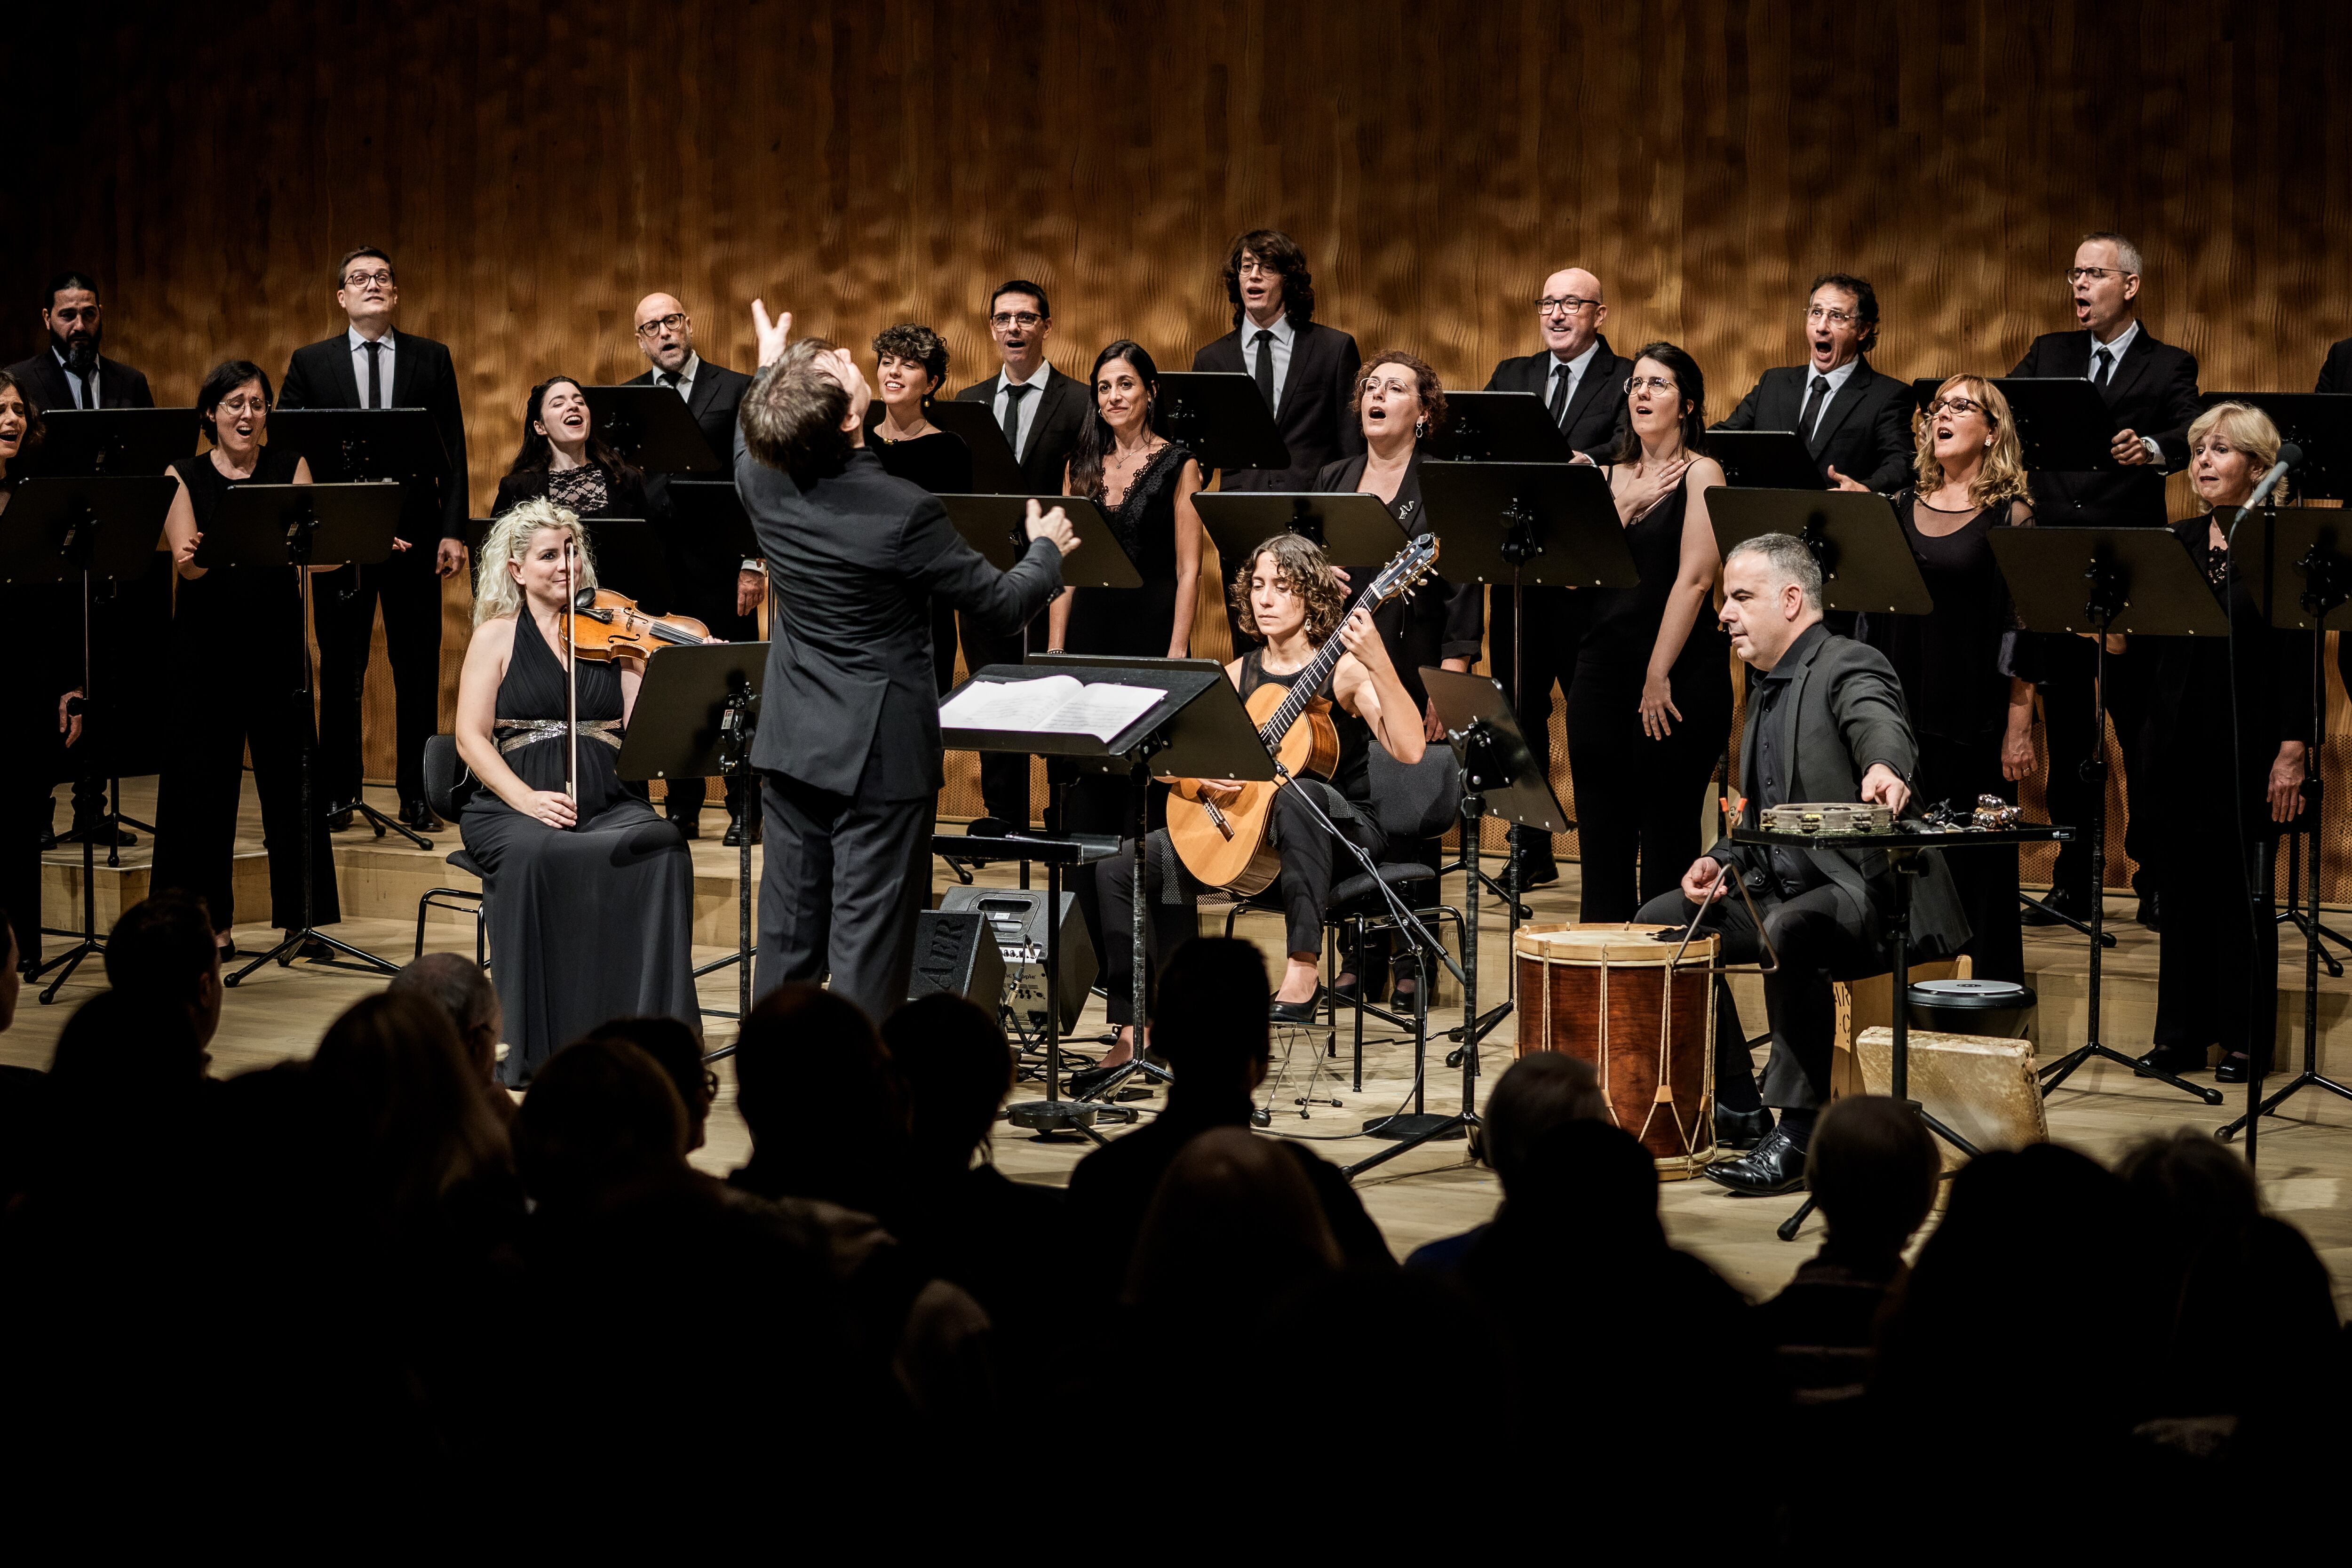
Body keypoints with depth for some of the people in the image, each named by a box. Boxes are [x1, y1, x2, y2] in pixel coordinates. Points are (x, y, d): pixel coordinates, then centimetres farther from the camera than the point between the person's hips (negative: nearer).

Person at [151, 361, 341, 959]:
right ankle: (211, 922, 9)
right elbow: (186, 561, -10)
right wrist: (194, 557, -33)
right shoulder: (184, 478, 4)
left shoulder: (290, 470, 7)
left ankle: (302, 917, 8)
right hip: (205, 647, 0)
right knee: (204, 781, 1)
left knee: (290, 776, 0)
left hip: (278, 645, 0)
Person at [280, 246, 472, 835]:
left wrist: (453, 531, -4)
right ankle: (338, 792, 13)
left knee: (417, 669, 2)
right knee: (340, 670, 5)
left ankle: (417, 795, 9)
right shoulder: (311, 363, 7)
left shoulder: (432, 359, 8)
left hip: (414, 534, 0)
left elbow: (453, 451, 4)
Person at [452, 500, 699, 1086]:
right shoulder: (497, 637, 9)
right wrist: (527, 799, -18)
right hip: (516, 805, -2)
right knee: (533, 855, -37)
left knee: (661, 848, -31)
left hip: (609, 803, 2)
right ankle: (533, 1043, -29)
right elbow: (471, 738, -2)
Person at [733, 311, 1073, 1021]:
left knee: (788, 933, 13)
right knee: (867, 940, 0)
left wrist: (769, 370, 37)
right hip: (880, 751, -6)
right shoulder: (902, 512, -23)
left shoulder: (763, 483, -7)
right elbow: (1002, 603, -11)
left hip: (790, 745, 6)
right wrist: (1046, 550, 10)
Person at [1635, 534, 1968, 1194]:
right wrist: (1723, 861, 4)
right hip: (1785, 887, 10)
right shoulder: (1768, 689, 17)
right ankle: (1733, 1105, 9)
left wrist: (1885, 770, -60)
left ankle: (1799, 1131, -30)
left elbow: (1881, 727, -36)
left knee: (1787, 933, -37)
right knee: (1659, 922, 6)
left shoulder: (1850, 667, -11)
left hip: (1865, 893, -10)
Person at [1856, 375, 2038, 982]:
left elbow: (2022, 628, -6)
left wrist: (2019, 727, -11)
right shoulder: (1903, 507, 11)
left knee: (1978, 865, -1)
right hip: (1903, 713, 4)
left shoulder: (2010, 514, -3)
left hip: (1974, 720, -4)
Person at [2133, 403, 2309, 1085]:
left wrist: (2293, 750, -15)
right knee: (2182, 888, 7)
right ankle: (2182, 1034, 14)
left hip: (2249, 744, -5)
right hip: (2180, 742, 5)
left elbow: (2299, 657, -10)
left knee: (2243, 893, 1)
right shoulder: (2177, 543, 10)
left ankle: (2244, 1040, 8)